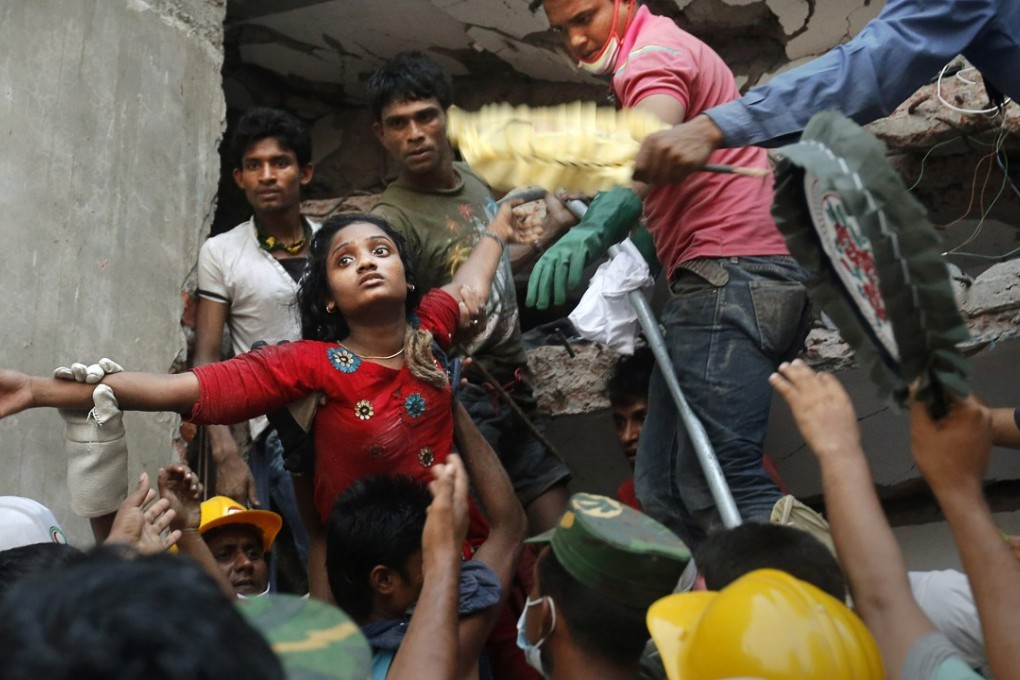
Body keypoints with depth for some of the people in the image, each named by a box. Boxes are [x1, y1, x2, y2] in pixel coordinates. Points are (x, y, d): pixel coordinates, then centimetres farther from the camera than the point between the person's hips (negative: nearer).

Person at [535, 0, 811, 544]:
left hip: (729, 276, -11)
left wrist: (594, 230, -43)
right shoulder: (666, 52, 30)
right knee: (662, 489, 3)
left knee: (722, 488, -20)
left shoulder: (652, 50, -3)